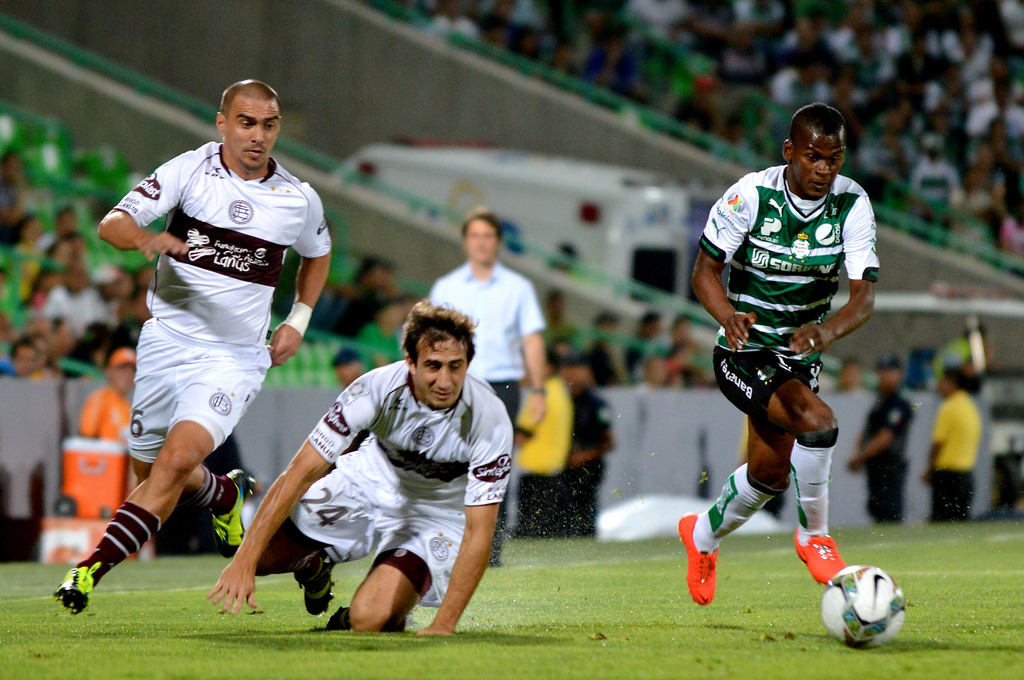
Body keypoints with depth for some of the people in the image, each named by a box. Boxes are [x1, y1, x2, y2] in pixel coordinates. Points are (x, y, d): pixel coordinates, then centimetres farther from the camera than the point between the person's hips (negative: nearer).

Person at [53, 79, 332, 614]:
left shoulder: (299, 200, 2)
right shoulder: (188, 171, -6)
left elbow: (317, 255, 25)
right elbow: (111, 224, -17)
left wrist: (298, 320, 12)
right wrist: (146, 239, -39)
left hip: (235, 357, -1)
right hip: (167, 342, 1)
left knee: (177, 459, -22)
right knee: (152, 473, 12)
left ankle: (93, 568, -25)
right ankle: (225, 494, 45)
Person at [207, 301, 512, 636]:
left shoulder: (489, 418, -33)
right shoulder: (376, 388, -31)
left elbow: (478, 532, -29)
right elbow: (299, 473, -28)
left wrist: (443, 625, -37)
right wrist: (244, 562, -35)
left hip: (438, 513, -2)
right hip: (371, 481, 2)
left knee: (369, 619, -24)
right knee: (263, 553, -7)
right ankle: (312, 566, 28)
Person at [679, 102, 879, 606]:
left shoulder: (852, 205, -11)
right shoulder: (751, 195, -18)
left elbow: (864, 294, -17)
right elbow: (705, 270, -11)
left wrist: (827, 331, -38)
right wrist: (729, 318, -31)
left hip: (800, 355, 5)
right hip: (745, 356, -5)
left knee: (770, 473, 17)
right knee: (817, 421, -29)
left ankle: (703, 536, 47)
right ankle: (814, 536, -6)